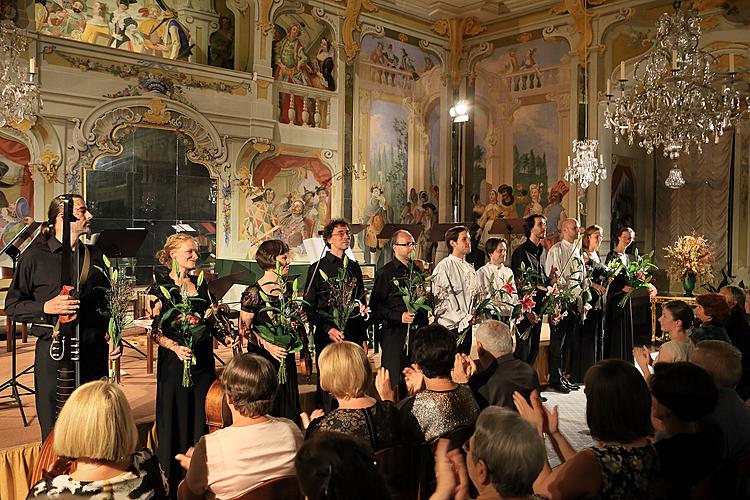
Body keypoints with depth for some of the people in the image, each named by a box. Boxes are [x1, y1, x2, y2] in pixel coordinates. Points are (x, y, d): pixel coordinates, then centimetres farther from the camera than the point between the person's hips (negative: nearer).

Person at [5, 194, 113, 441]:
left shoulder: (94, 254, 11)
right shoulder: (35, 256, -1)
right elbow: (12, 305, 1)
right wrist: (46, 307, -16)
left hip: (93, 350, 4)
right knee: (54, 432, 4)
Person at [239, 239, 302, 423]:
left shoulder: (287, 289, 7)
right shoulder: (254, 292, -13)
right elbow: (244, 329, -13)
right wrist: (268, 345, -24)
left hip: (286, 356, 6)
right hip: (262, 358, -6)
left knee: (287, 405, 12)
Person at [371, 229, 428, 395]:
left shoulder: (417, 271, 15)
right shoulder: (385, 273, -4)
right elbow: (376, 305, -8)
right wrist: (399, 316, -19)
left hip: (417, 331, 6)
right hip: (394, 333, -6)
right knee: (394, 383, -2)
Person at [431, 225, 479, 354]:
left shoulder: (469, 268, 14)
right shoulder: (443, 267, -10)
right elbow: (441, 300, -15)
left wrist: (473, 316, 2)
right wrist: (462, 319, -15)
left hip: (467, 326, 7)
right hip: (450, 328, -7)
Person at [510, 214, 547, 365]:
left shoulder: (541, 251, 15)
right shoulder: (521, 251, -10)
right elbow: (518, 284, -14)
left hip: (538, 307, 8)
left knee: (534, 349, 12)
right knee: (524, 349, -4)